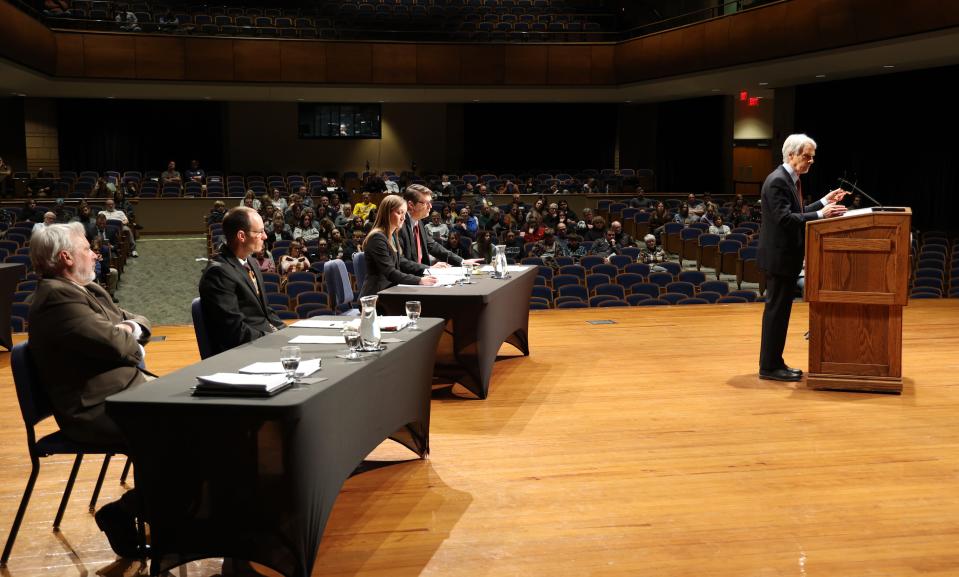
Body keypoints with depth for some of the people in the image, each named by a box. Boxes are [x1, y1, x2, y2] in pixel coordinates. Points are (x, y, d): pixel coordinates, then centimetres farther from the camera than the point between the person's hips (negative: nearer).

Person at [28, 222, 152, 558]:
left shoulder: (87, 289, 15)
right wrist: (130, 338, -1)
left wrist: (131, 327, -4)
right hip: (98, 410, -10)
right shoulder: (57, 297, -18)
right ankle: (123, 514, -3)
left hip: (122, 389, 10)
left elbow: (137, 323, 19)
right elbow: (116, 344, -23)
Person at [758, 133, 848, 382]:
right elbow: (785, 218, -25)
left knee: (780, 310, 13)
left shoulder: (791, 180, 14)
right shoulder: (777, 181, -18)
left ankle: (774, 362, 21)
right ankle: (769, 366, 3)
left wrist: (824, 202, 11)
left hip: (786, 256, 10)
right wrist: (820, 214, -28)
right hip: (778, 256, -10)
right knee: (776, 310, -4)